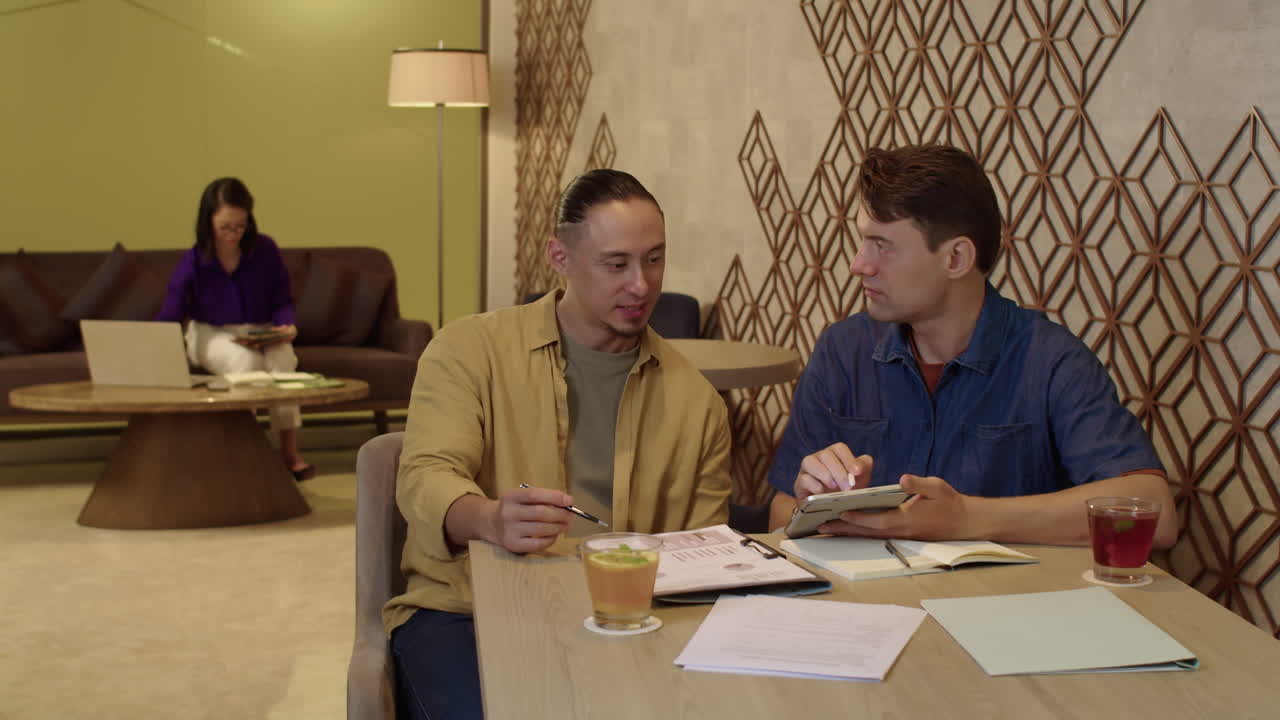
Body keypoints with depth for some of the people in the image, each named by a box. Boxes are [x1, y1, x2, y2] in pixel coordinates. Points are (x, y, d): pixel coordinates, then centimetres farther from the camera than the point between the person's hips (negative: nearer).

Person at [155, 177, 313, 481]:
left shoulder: (265, 250, -9)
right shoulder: (193, 261, -13)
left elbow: (283, 300, 1)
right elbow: (168, 317, -17)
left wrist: (286, 325, -20)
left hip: (262, 333, 1)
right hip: (212, 334, -1)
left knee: (283, 359, -33)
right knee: (247, 361, -36)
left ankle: (290, 452, -26)